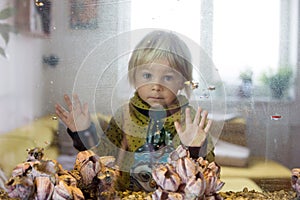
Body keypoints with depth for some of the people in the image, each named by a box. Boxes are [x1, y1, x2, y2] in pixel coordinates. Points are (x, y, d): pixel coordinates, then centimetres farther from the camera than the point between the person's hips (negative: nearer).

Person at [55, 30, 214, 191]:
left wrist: (195, 150, -23)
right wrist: (85, 133, -6)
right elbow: (106, 156, 5)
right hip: (127, 194, 1)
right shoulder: (124, 114, 1)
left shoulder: (193, 119, -5)